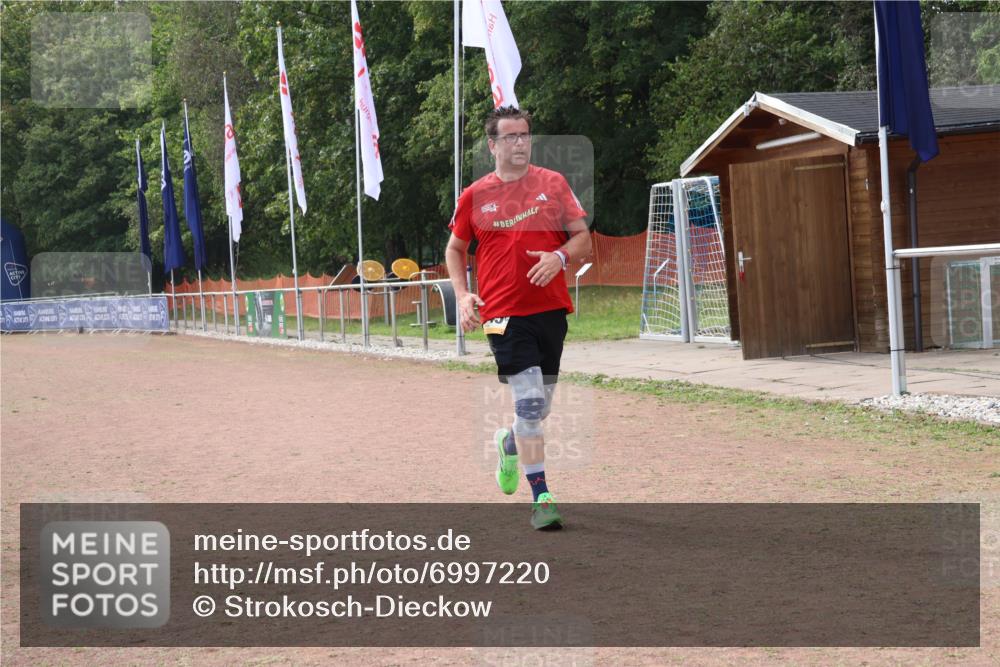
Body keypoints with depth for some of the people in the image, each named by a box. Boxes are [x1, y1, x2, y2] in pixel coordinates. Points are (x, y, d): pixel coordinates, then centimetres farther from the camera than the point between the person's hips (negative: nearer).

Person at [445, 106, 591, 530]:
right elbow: (455, 248, 17)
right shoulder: (474, 197, 4)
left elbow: (583, 240, 6)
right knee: (529, 403, -14)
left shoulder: (553, 183, 6)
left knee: (539, 407, 12)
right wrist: (462, 295, 2)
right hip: (504, 314, -3)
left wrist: (560, 256, -16)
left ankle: (509, 443, 46)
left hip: (551, 309, 3)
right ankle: (541, 498, -8)